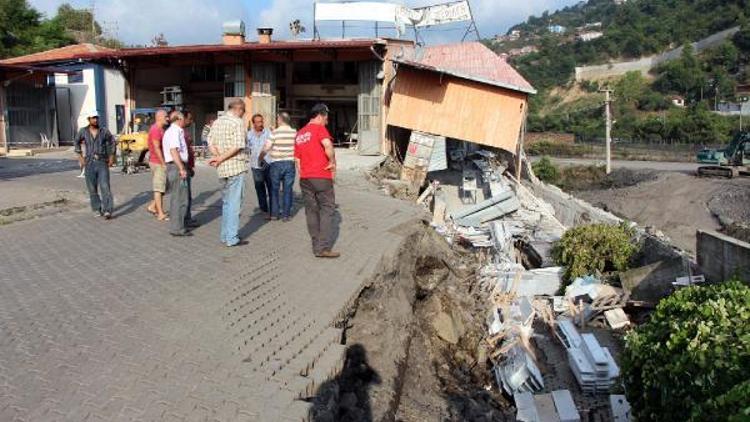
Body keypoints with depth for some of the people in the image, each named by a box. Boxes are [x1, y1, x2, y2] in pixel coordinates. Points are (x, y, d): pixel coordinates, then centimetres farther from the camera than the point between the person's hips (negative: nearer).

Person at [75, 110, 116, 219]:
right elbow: (77, 142, 18)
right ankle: (97, 209, 19)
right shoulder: (83, 131, 2)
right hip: (89, 163, 2)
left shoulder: (104, 131, 0)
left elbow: (112, 141, 15)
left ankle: (107, 210, -15)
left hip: (102, 162, -1)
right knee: (92, 188, 6)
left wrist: (112, 156, 9)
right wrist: (80, 156, 9)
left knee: (105, 186, -12)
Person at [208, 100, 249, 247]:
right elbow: (238, 146, -17)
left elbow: (211, 142, 5)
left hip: (222, 169, 7)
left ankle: (225, 236, 21)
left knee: (227, 203, 16)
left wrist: (217, 157, -7)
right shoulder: (238, 122, -9)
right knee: (235, 204, -2)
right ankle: (232, 239, 1)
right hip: (236, 167, -7)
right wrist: (220, 159, -11)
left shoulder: (217, 122, 13)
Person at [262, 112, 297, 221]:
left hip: (276, 164, -2)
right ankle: (286, 214, 9)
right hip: (290, 163, 2)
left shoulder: (275, 132, -9)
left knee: (274, 189, 10)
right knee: (288, 189, 6)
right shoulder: (295, 133, -1)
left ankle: (274, 213, 13)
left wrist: (261, 158, 6)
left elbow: (266, 149, -11)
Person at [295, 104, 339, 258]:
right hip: (321, 177, -7)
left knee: (311, 211, 10)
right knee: (327, 210, -1)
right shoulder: (319, 128, -6)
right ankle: (324, 247, -6)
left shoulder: (299, 134, 18)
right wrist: (333, 162, -13)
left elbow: (297, 160, 19)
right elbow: (328, 145, -26)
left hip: (305, 178, 7)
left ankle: (316, 246, 13)